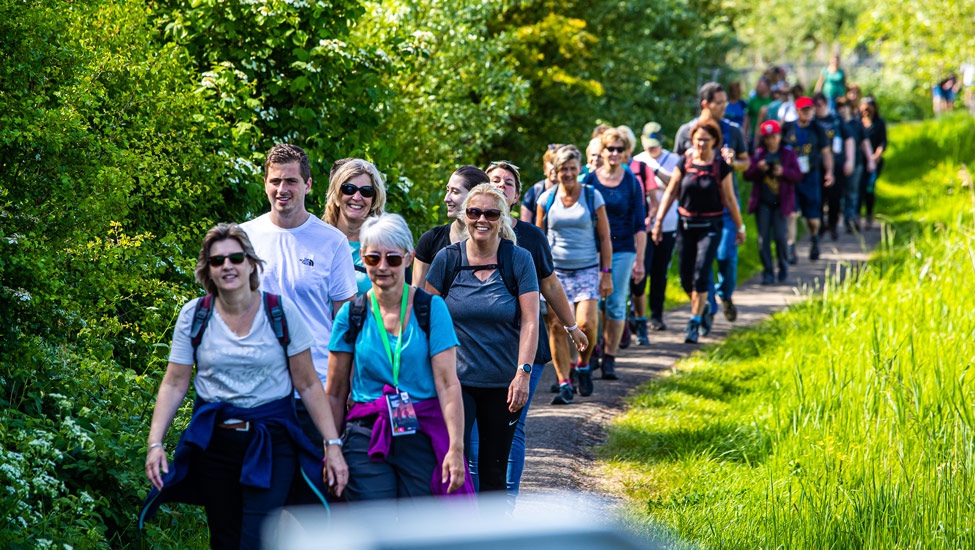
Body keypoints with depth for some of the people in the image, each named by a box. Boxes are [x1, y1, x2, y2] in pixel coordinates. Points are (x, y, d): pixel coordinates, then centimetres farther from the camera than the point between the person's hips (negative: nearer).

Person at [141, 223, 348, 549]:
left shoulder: (281, 311, -2)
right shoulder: (194, 315, 2)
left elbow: (308, 385, 0)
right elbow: (174, 385, 4)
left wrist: (332, 445, -4)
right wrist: (155, 443, -7)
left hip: (271, 442, -2)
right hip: (213, 445, 2)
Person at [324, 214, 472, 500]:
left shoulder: (431, 308, 1)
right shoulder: (351, 315, 5)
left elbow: (448, 383, -5)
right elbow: (335, 394, 11)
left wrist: (456, 447, -14)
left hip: (421, 437, -1)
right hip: (366, 438, 1)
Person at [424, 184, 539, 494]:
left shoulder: (518, 260, -2)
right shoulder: (448, 258, 0)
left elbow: (530, 322, -5)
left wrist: (523, 373, -15)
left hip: (503, 384, 0)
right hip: (456, 378, 0)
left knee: (494, 473, 6)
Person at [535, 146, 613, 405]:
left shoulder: (593, 196, 1)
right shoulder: (547, 198, 5)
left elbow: (605, 238, 3)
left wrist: (607, 274, -2)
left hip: (587, 270, -1)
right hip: (555, 271, 1)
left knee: (586, 324, -15)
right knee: (557, 327, -6)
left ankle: (583, 365, 14)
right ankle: (564, 384, 0)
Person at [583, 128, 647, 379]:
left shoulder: (632, 183, 1)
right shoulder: (590, 180, 3)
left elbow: (640, 224, 3)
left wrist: (639, 260, -2)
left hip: (622, 250, -1)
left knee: (616, 304, 0)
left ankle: (609, 360, 7)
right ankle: (591, 353, 17)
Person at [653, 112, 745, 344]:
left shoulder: (721, 166, -6)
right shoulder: (684, 163, -1)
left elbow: (729, 199, 2)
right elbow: (670, 193, 6)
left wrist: (739, 227, 7)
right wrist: (658, 222, 5)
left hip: (710, 226, -3)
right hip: (686, 224, 3)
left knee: (700, 275, -13)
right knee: (686, 279, 5)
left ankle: (694, 324, -6)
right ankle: (702, 307, 35)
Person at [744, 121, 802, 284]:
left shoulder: (788, 154, 5)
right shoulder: (758, 154, 7)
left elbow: (798, 176, 0)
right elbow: (747, 175, 3)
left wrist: (783, 172, -17)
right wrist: (758, 168, -16)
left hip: (780, 203, -1)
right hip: (762, 203, 1)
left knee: (779, 236, -7)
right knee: (763, 238, -3)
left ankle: (783, 265, 19)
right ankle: (768, 272, 6)